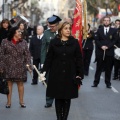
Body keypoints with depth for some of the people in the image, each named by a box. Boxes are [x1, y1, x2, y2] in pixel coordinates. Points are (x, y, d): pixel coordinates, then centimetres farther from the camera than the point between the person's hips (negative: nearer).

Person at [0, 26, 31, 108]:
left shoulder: (23, 42, 5)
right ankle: (9, 101, 12)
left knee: (20, 84, 7)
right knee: (9, 83, 4)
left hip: (20, 67, 2)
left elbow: (27, 54, 5)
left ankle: (21, 101, 17)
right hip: (8, 67, -1)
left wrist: (28, 63, -9)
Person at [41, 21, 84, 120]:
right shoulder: (54, 42, 2)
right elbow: (49, 58, 3)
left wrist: (80, 74, -4)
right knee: (58, 98, 4)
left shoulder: (74, 42, 1)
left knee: (67, 98, 3)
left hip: (70, 75, 0)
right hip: (56, 74, 0)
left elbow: (79, 59, 1)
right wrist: (44, 71, -4)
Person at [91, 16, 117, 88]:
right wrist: (101, 46, -13)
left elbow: (115, 40, -1)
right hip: (100, 52, 1)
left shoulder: (114, 31, 6)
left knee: (108, 68, 4)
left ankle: (108, 83, 10)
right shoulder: (99, 30, 10)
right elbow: (96, 40, 4)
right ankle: (96, 82, 8)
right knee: (99, 68, 4)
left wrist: (108, 46, -12)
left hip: (109, 52, -1)